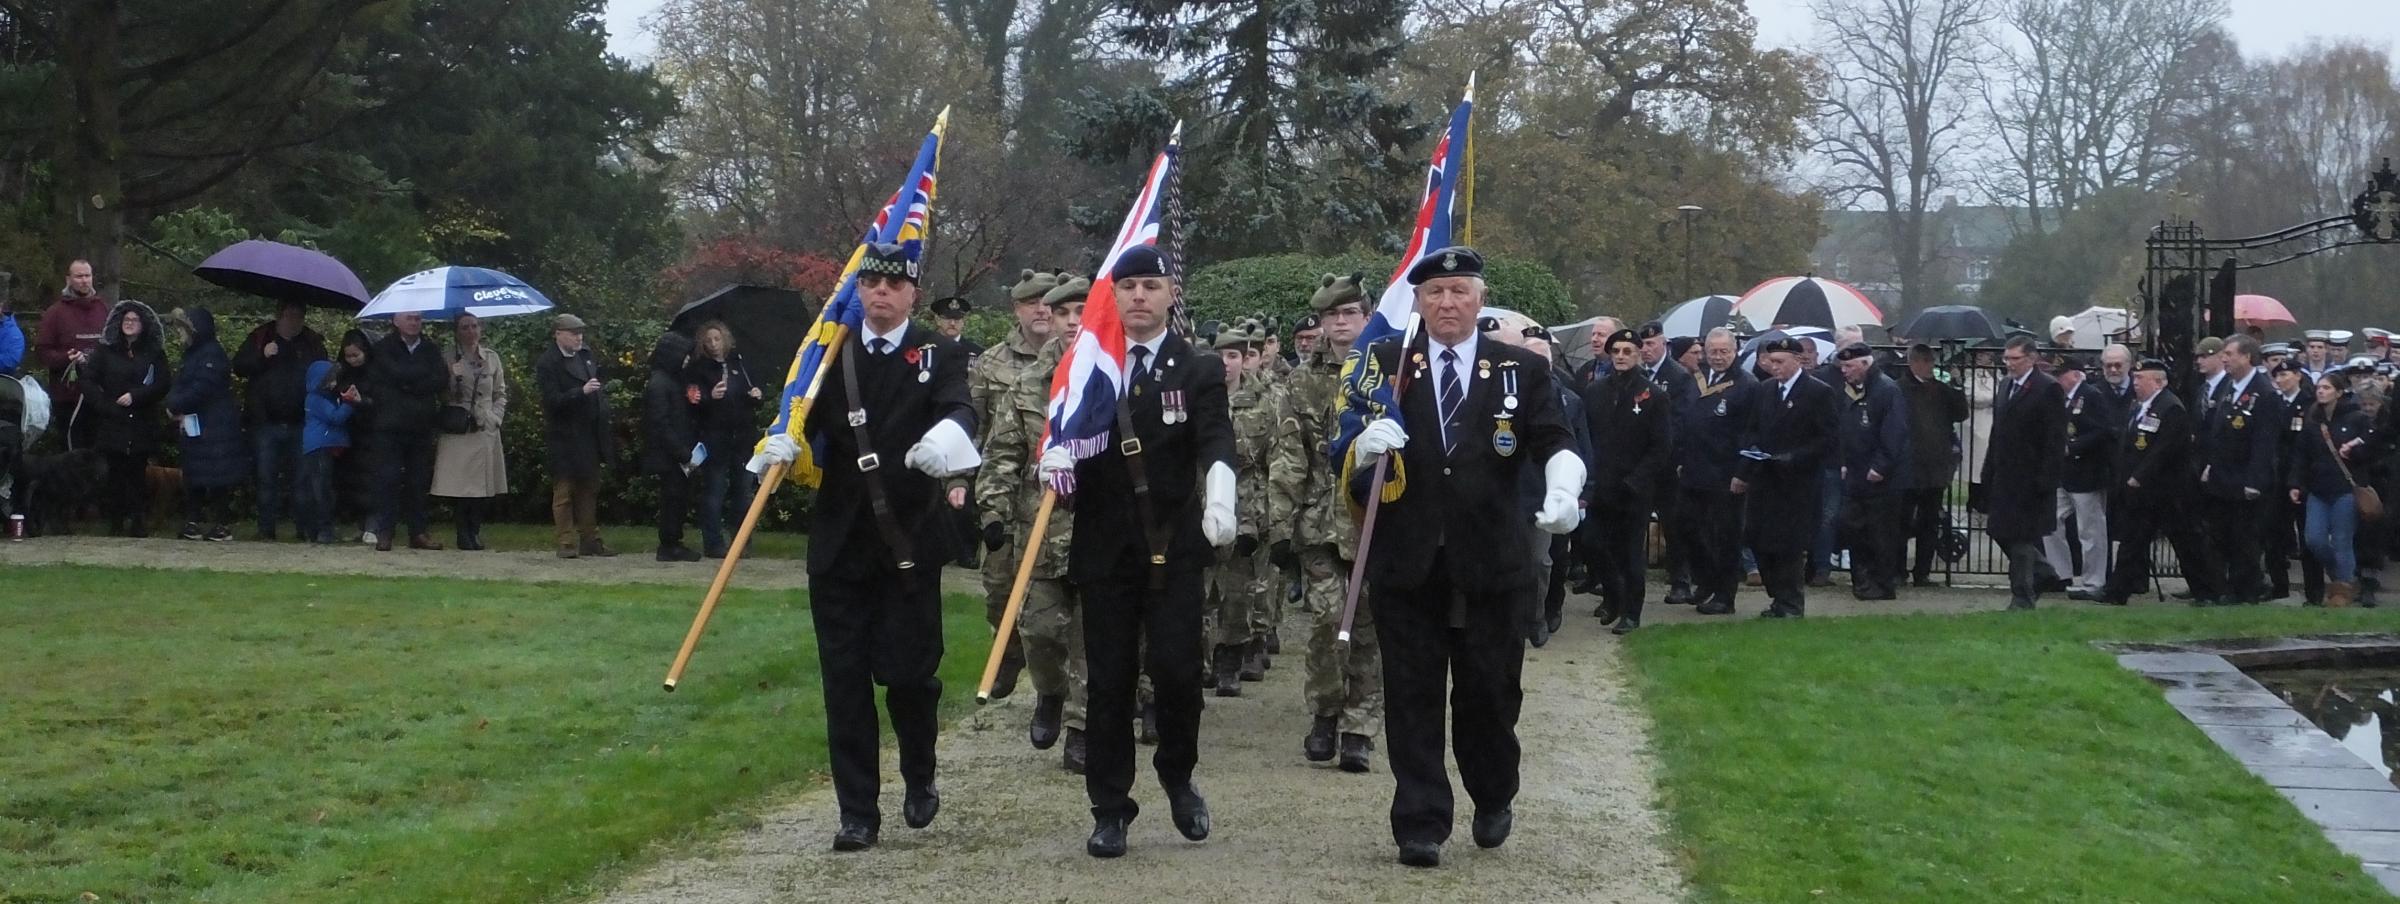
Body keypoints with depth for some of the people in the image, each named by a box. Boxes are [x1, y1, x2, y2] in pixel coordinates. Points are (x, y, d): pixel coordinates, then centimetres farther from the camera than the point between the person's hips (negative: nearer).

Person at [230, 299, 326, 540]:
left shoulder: (313, 343, 8)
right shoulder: (259, 338, 6)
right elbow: (238, 367, 3)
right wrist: (262, 356, -15)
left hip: (300, 423, 1)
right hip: (265, 423, 0)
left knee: (301, 476, 3)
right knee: (266, 477, 1)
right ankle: (266, 527, 6)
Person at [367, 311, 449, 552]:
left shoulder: (431, 349, 12)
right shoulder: (384, 349, 3)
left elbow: (442, 380, -3)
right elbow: (397, 374, -13)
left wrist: (409, 385, -10)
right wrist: (426, 374, -6)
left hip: (422, 426, 3)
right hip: (391, 426, -3)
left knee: (420, 481, 3)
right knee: (388, 478, -5)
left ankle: (418, 532, 9)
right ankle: (385, 532, 0)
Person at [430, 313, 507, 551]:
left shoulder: (492, 358, 12)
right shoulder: (448, 359, 4)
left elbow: (500, 394, 17)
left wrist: (495, 417, 4)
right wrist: (455, 378, -13)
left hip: (486, 431, 2)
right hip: (457, 432, -2)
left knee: (483, 487, -2)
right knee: (459, 485, -7)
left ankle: (474, 532, 8)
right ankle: (465, 534, 1)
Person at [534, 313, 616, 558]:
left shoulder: (585, 355, 10)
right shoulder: (547, 364, -12)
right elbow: (553, 400, -19)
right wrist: (582, 392, -29)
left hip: (590, 435, 7)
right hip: (565, 438, -7)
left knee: (589, 489, 11)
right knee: (564, 491, 0)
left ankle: (589, 540, 17)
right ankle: (567, 543, 3)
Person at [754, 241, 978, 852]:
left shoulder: (939, 355, 0)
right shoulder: (832, 354, 9)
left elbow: (957, 410, -17)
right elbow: (807, 413, 3)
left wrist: (948, 434, -41)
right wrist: (783, 441, -20)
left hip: (909, 542, -2)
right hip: (839, 543, 2)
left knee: (907, 671, -2)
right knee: (845, 679, 3)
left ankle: (920, 779, 27)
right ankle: (858, 811, 11)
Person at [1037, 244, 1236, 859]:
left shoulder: (1197, 373, 2)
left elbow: (1215, 441, -12)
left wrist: (1219, 497, -33)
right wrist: (1057, 452, -24)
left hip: (1174, 548, -2)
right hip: (1105, 549, 2)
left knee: (1176, 669, -8)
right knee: (1109, 679, 3)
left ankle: (1178, 778, 19)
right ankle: (1110, 809, 12)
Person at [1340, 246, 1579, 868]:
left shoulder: (1523, 369, 5)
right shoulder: (1386, 364, 4)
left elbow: (1553, 443, -5)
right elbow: (1348, 454, 1)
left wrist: (1563, 489, -26)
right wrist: (1366, 442, -23)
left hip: (1489, 562, 0)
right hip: (1406, 561, 0)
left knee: (1490, 693, 9)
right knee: (1412, 696, 3)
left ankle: (1494, 801, 33)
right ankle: (1420, 824, 10)